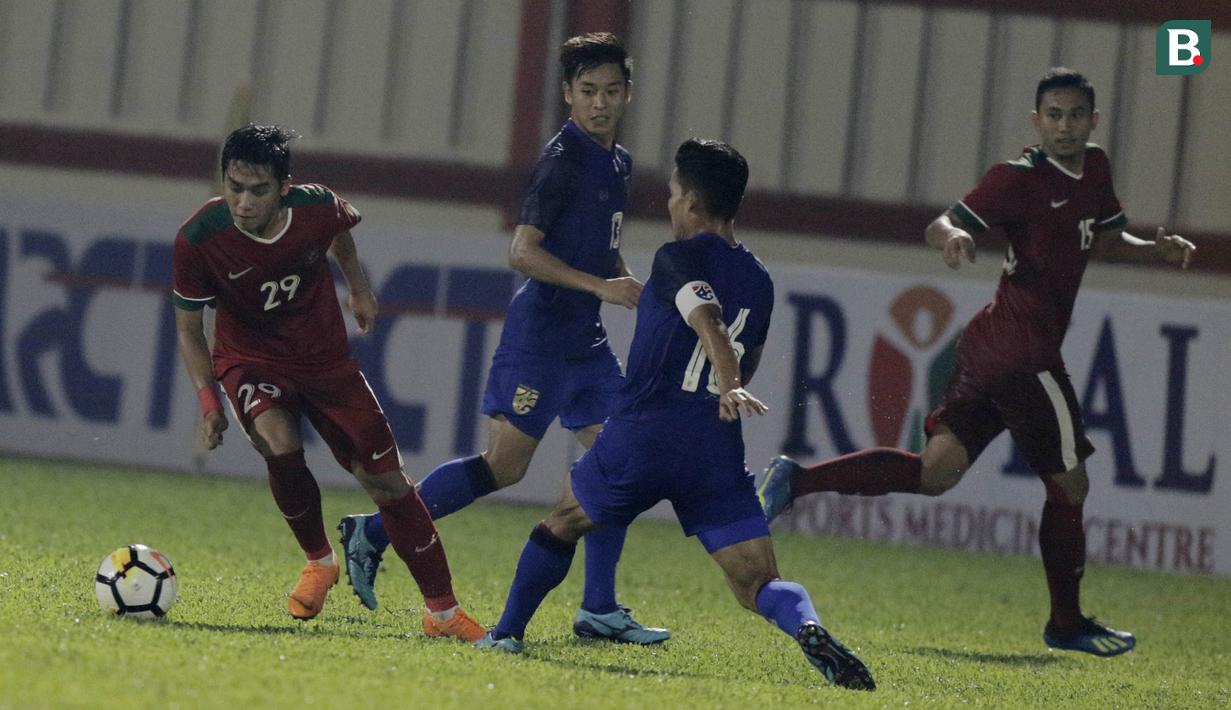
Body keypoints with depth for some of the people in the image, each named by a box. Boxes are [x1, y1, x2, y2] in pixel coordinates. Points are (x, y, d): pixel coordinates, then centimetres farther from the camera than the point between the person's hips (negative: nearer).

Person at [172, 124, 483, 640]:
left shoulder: (319, 209, -19)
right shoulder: (198, 240, -25)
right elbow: (188, 327, -10)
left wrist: (359, 289, 19)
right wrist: (208, 402, -19)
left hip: (325, 359, 2)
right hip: (249, 360, -2)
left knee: (388, 481, -2)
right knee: (281, 447, -31)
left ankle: (443, 612, 10)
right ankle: (319, 561, -2)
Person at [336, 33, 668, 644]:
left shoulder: (617, 163, 15)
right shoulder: (562, 160, -13)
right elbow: (523, 251, -19)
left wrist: (632, 287, 14)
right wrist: (600, 286, -22)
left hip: (585, 340, 9)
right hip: (541, 333, -9)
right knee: (503, 465, -10)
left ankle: (599, 610, 4)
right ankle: (373, 533, 0)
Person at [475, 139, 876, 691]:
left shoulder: (678, 258, -4)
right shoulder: (759, 281, 14)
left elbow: (708, 318, -24)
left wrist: (726, 390, -39)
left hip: (640, 438, -4)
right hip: (717, 451, 4)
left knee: (563, 522, 24)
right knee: (759, 585, -3)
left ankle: (507, 632, 32)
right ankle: (808, 629, -34)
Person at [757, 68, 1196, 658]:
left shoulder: (1094, 169, 15)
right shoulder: (1021, 177, -10)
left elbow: (1106, 233, 32)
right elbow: (940, 225, -15)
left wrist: (1154, 248, 14)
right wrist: (952, 235, -38)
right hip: (1023, 350, -8)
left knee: (938, 470, 2)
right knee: (1069, 482, 4)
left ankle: (797, 480, -3)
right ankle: (1067, 622, 17)